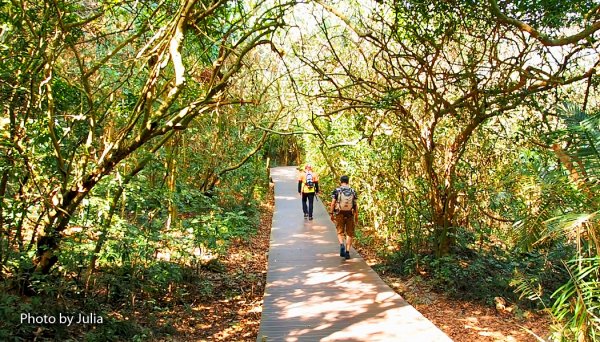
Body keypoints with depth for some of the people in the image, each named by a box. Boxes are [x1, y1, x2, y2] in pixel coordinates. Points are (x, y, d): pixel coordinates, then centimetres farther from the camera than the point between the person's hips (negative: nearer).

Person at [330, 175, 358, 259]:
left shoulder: (336, 191, -3)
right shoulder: (353, 191, 2)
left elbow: (333, 203, -6)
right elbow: (355, 205, 1)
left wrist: (331, 214, 2)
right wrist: (356, 216, 8)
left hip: (340, 214, -1)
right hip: (350, 214, 1)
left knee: (340, 232, 12)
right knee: (349, 234, 10)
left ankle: (342, 245, -14)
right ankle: (347, 252, 8)